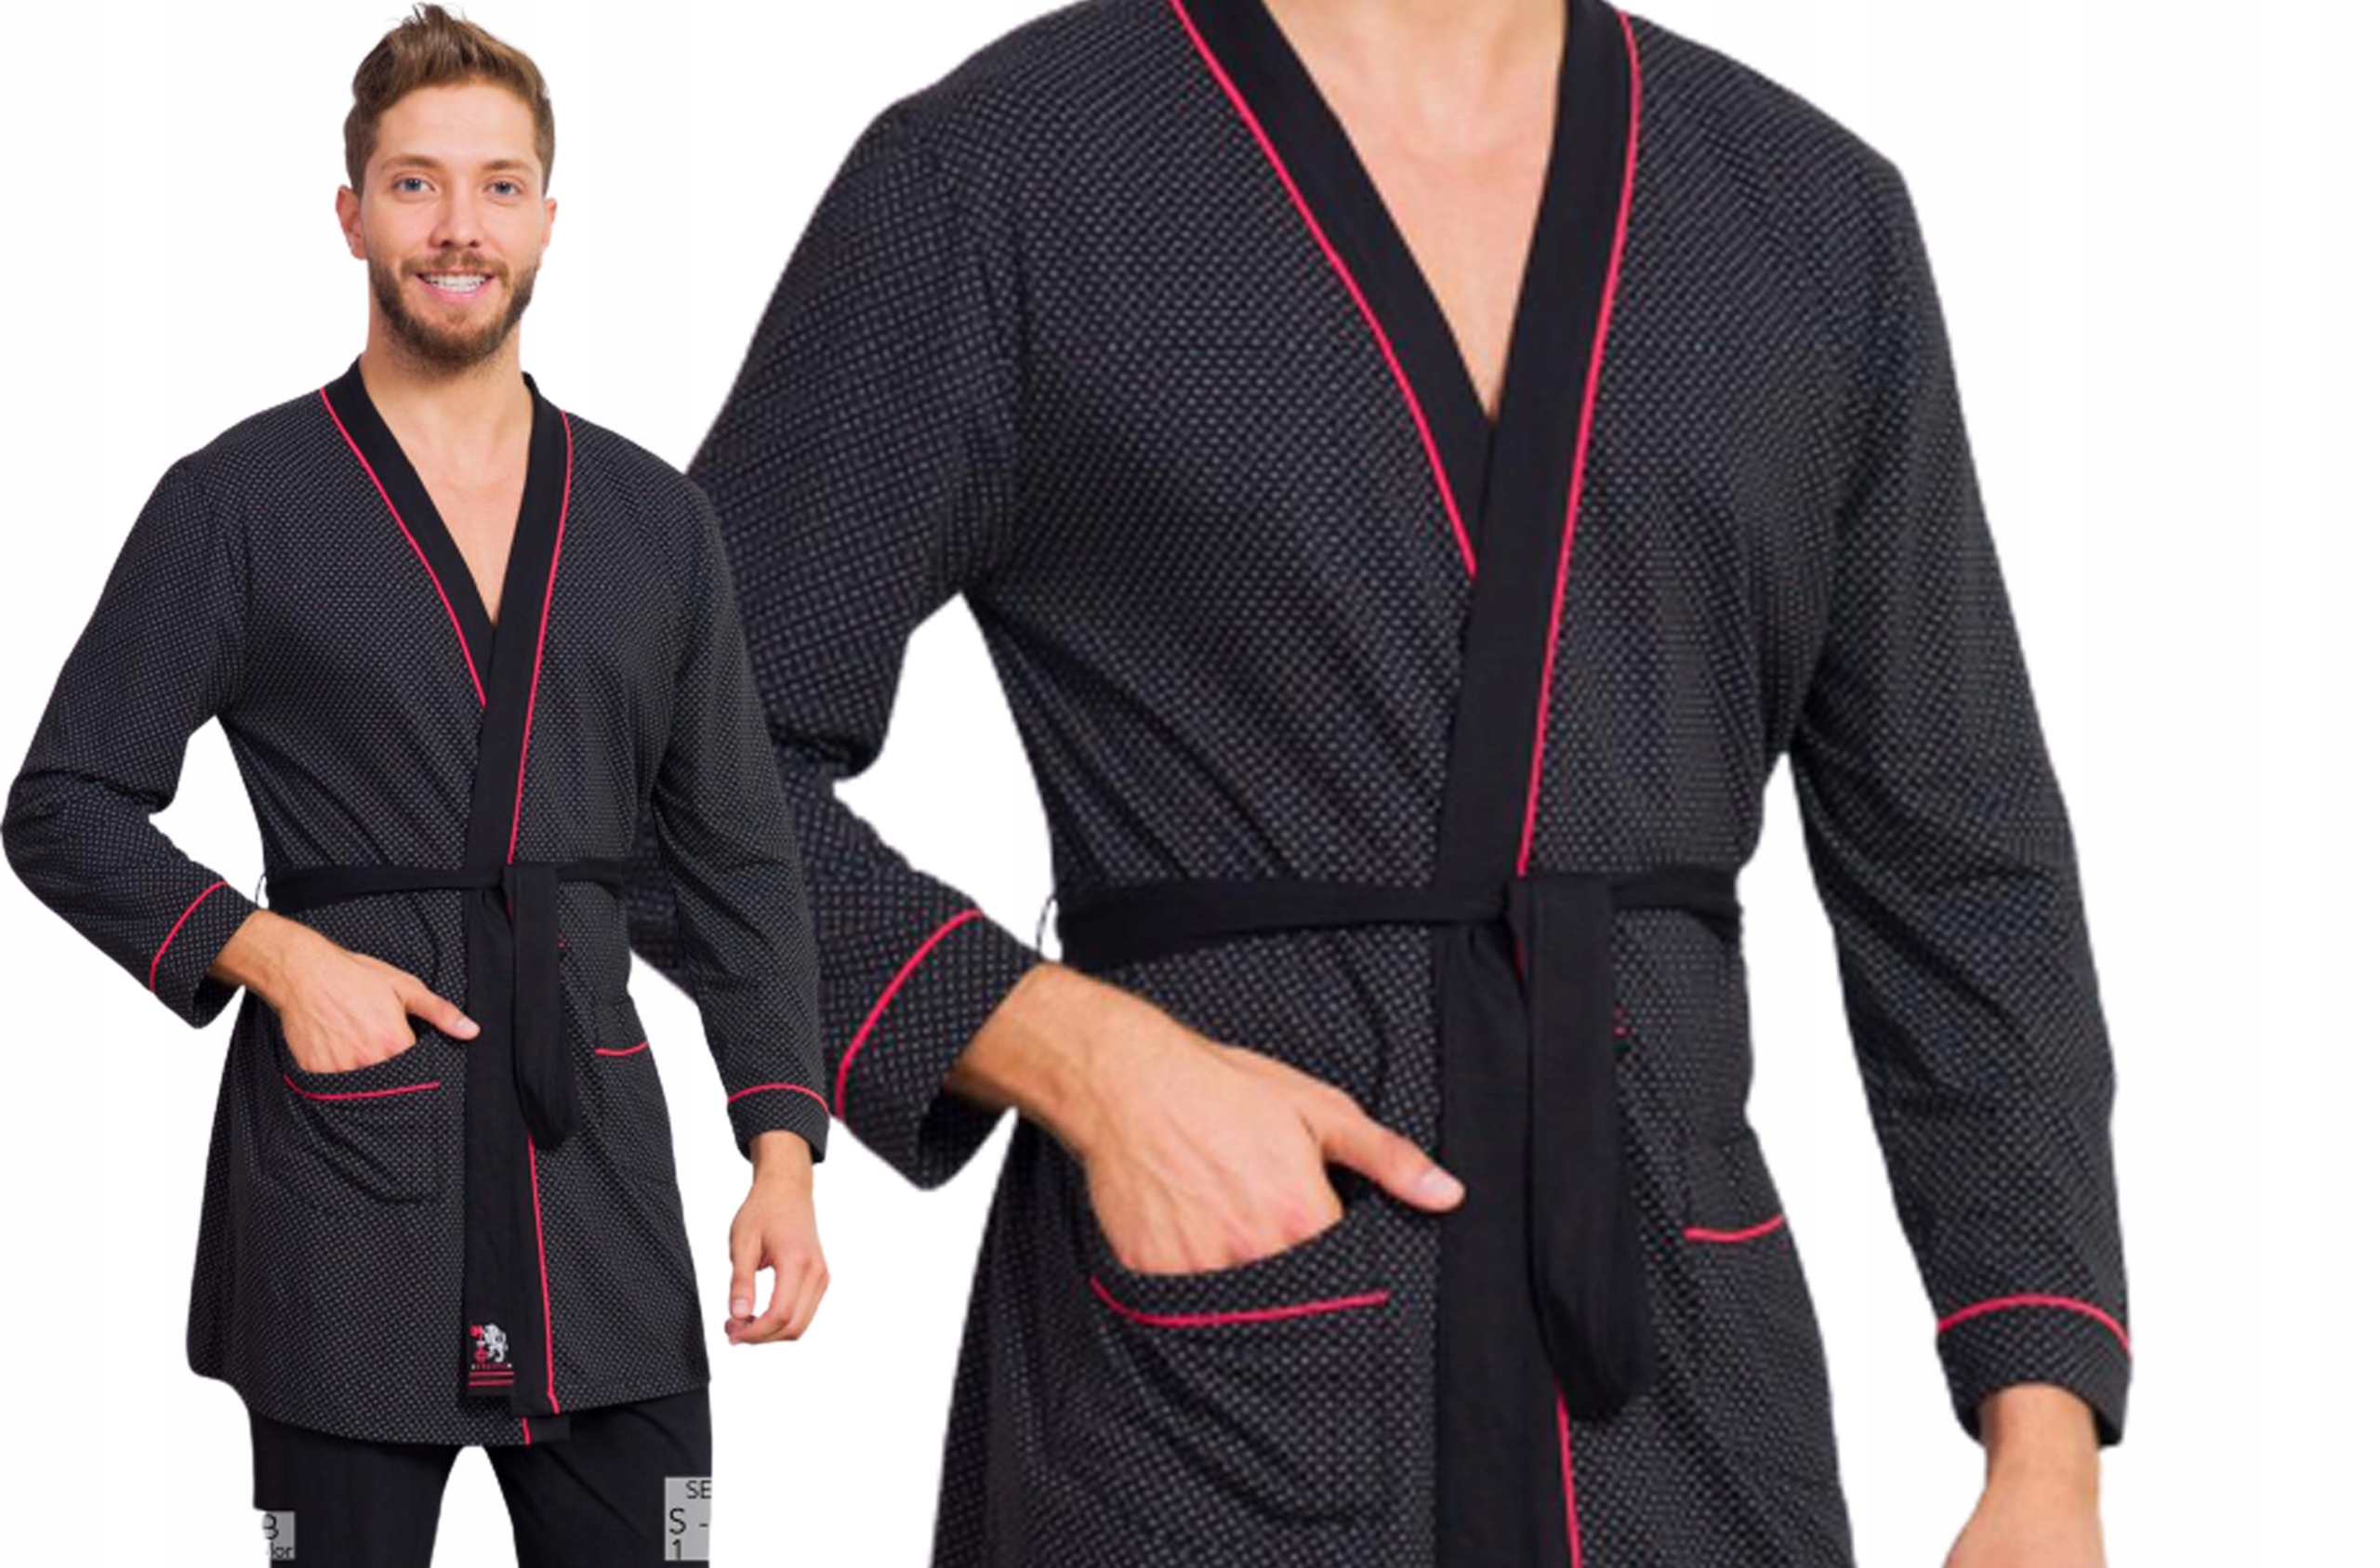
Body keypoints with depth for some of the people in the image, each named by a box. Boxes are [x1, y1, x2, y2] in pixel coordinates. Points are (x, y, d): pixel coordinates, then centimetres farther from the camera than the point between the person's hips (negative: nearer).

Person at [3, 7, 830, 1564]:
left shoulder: (654, 518, 11)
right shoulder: (238, 502, 1)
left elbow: (741, 861, 12)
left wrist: (784, 1149, 4)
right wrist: (272, 954, -13)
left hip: (595, 1163, 3)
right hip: (339, 1176, -3)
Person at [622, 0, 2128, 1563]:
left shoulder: (1816, 210, 8)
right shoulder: (992, 176, -3)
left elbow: (1959, 867, 8)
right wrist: (1089, 1066, -15)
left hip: (1673, 1386, 4)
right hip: (1208, 1391, -3)